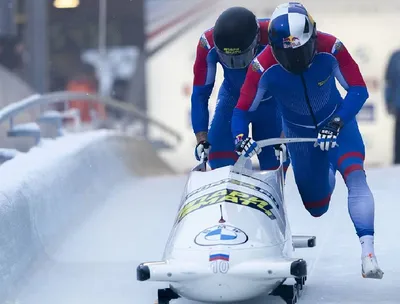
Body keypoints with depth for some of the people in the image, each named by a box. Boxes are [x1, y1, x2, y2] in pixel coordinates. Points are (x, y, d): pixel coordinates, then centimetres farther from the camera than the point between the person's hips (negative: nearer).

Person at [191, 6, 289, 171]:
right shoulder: (208, 44, -30)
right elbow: (200, 94, -20)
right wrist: (201, 139, -27)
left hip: (270, 103, -1)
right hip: (233, 100, 1)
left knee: (274, 164, -5)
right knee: (218, 154, -16)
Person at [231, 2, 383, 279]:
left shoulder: (331, 48, -28)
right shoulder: (264, 67, -28)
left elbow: (358, 90, -22)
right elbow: (242, 110, -18)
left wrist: (336, 124, -36)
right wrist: (240, 137, -39)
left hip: (337, 122, -1)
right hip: (300, 132, 1)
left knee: (355, 176, -29)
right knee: (317, 208, 10)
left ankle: (368, 252, -29)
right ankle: (328, 175, 47)